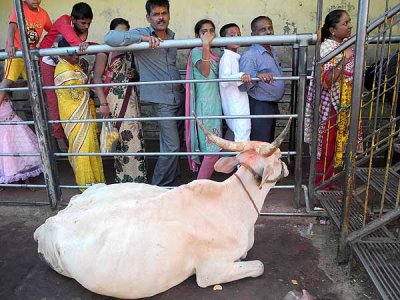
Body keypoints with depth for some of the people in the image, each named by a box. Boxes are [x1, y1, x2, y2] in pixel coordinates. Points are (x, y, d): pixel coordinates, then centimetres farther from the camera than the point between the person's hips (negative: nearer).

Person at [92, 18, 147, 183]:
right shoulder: (105, 51, 0)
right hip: (114, 100, -5)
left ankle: (136, 178, 12)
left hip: (131, 100, 5)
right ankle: (125, 178, 8)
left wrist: (134, 74, 2)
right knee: (122, 139, -4)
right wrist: (103, 103, -14)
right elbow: (97, 77, -6)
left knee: (134, 138, 2)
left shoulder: (130, 51, 15)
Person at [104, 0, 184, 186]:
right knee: (172, 147, -6)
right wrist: (142, 38, -26)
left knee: (172, 142, 14)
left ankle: (172, 177, 32)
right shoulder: (141, 34, -6)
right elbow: (110, 38, -19)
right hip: (161, 100, -6)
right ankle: (159, 187, 12)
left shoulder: (172, 36, 13)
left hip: (179, 96, 6)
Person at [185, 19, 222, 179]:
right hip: (206, 104, -8)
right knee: (213, 149, -11)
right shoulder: (196, 51, -6)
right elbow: (205, 71, -24)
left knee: (213, 147, 10)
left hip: (215, 103, 9)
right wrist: (206, 45, -26)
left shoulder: (213, 54, 17)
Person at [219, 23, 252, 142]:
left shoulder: (236, 57, 14)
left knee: (232, 130, 19)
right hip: (235, 105, -10)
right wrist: (240, 76, -38)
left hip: (239, 103, 10)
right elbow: (223, 79, -27)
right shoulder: (227, 57, -15)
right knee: (243, 132, -9)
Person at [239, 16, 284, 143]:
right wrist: (256, 76, -44)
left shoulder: (272, 52, 10)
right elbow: (242, 85, -26)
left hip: (273, 106, 9)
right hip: (259, 107, -9)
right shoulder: (249, 55, -18)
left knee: (269, 143, 19)